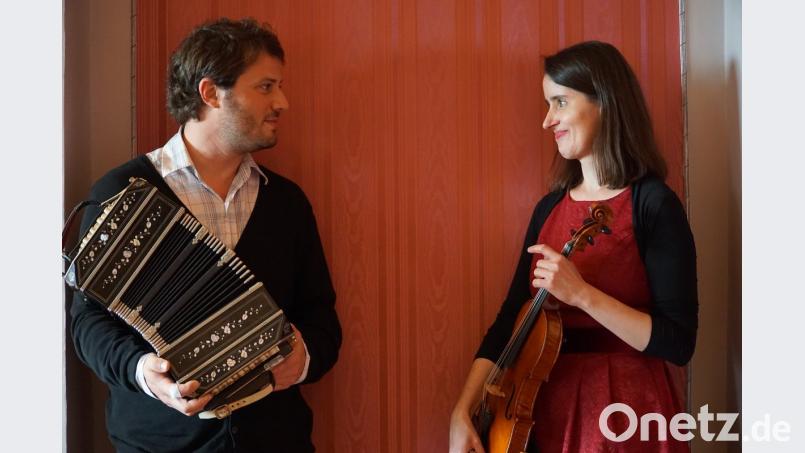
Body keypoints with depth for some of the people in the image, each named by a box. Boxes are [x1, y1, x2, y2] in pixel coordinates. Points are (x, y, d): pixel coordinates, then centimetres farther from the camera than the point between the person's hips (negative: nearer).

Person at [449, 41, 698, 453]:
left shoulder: (652, 204, -12)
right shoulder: (549, 208, 5)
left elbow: (679, 343, -17)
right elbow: (511, 316, 4)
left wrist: (583, 294, -25)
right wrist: (463, 411, -4)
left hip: (627, 412, -5)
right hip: (548, 408, 6)